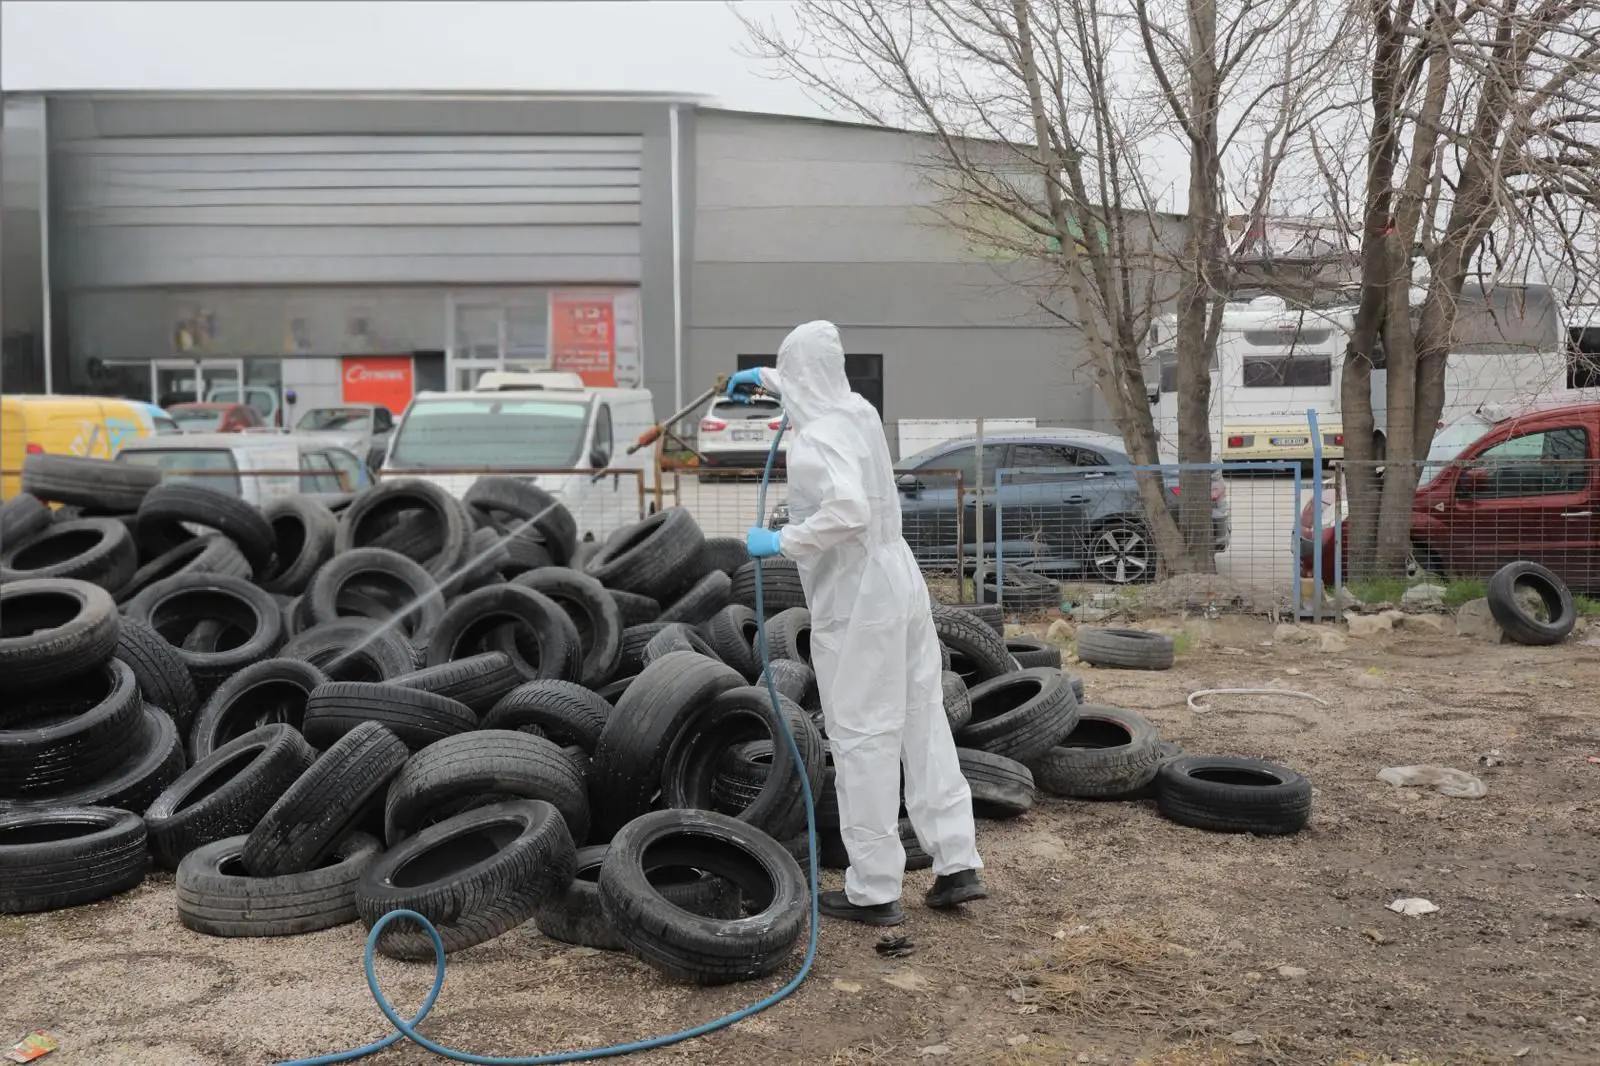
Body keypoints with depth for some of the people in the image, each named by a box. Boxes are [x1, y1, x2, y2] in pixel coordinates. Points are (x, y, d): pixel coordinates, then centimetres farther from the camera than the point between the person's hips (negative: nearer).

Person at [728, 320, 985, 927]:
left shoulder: (816, 437, -18)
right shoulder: (858, 410, 8)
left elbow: (847, 510, -34)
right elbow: (821, 388, 34)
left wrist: (780, 542, -21)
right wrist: (765, 376, 44)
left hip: (855, 604, -9)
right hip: (899, 582, 9)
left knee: (863, 740, -1)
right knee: (924, 723, 12)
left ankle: (873, 892, 8)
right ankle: (957, 864, 18)